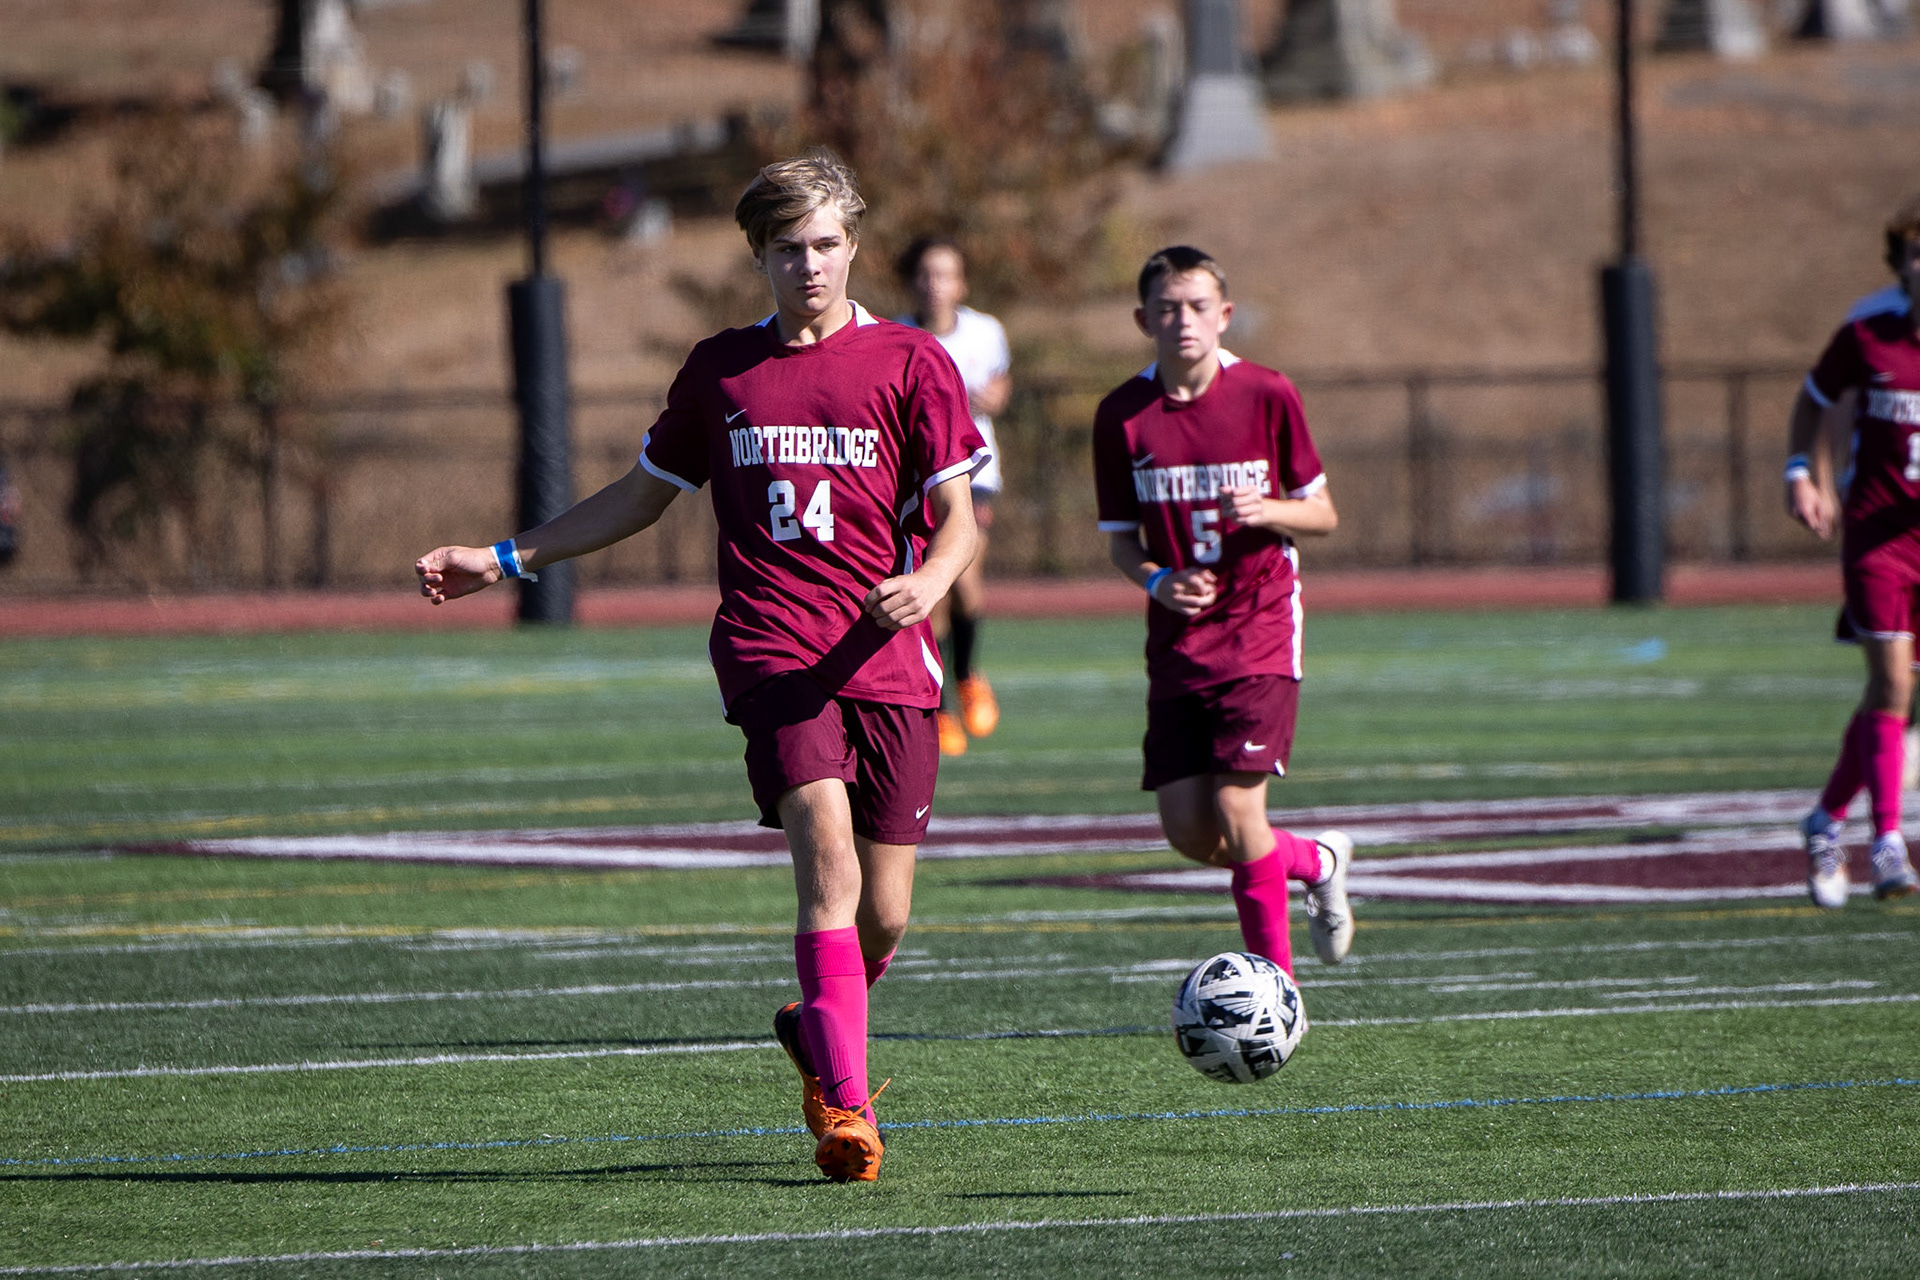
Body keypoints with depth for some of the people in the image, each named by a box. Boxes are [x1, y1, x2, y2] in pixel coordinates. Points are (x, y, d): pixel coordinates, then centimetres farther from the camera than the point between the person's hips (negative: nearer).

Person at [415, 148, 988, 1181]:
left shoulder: (909, 363, 5)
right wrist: (507, 558, 21)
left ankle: (817, 1032, 36)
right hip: (772, 654, 0)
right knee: (827, 854, -22)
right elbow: (642, 496, 24)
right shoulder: (720, 370, 12)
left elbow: (956, 516, 2)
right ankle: (847, 1103, -25)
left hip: (887, 660, 0)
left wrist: (927, 583, -20)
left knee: (883, 913, 2)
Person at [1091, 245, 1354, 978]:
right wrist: (1156, 580, -14)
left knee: (1236, 811, -14)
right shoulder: (1122, 415, 0)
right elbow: (1120, 539, 7)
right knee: (1189, 833, -1)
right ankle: (1316, 862, 29)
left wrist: (1268, 512, -17)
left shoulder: (1266, 396, -5)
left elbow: (1322, 514, 3)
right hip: (1178, 638, 3)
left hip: (1259, 629, -3)